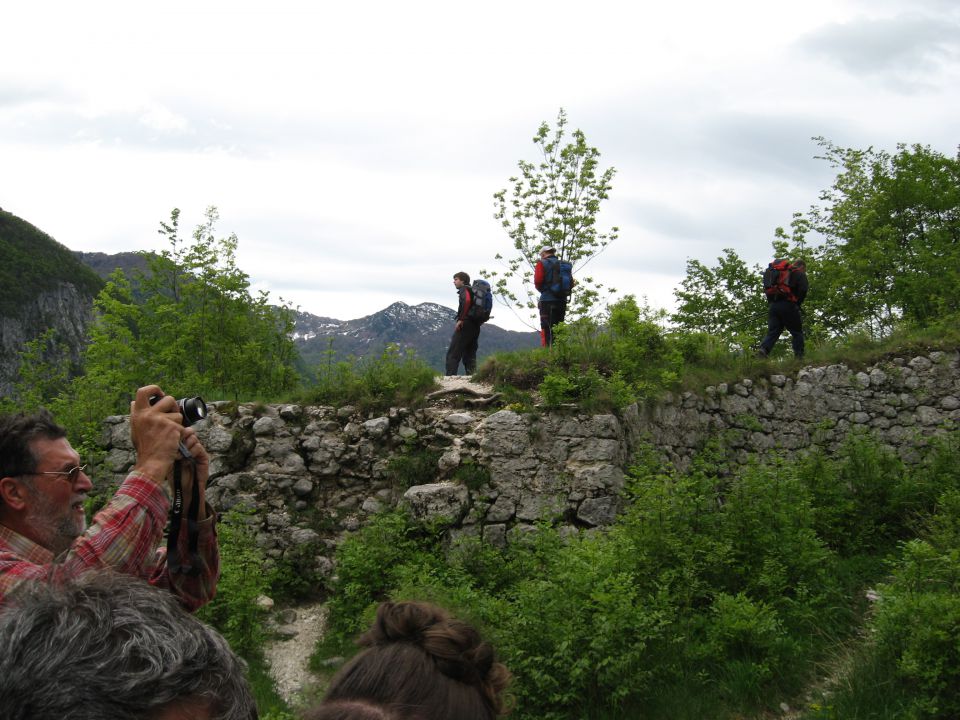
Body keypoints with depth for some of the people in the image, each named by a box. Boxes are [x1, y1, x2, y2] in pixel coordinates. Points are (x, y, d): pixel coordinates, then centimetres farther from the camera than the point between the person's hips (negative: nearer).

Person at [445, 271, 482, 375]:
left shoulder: (464, 289, -4)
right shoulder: (474, 291, 23)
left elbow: (467, 301, -25)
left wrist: (461, 319, -23)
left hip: (465, 325, -9)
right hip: (475, 326, 9)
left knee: (453, 354, -8)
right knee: (470, 355, 12)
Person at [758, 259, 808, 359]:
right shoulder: (800, 274, 8)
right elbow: (803, 290, -8)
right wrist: (797, 304, 1)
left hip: (773, 306, 5)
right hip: (788, 305, -5)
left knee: (772, 332, 1)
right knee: (797, 332, 5)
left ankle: (763, 349, -23)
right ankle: (799, 356, -3)